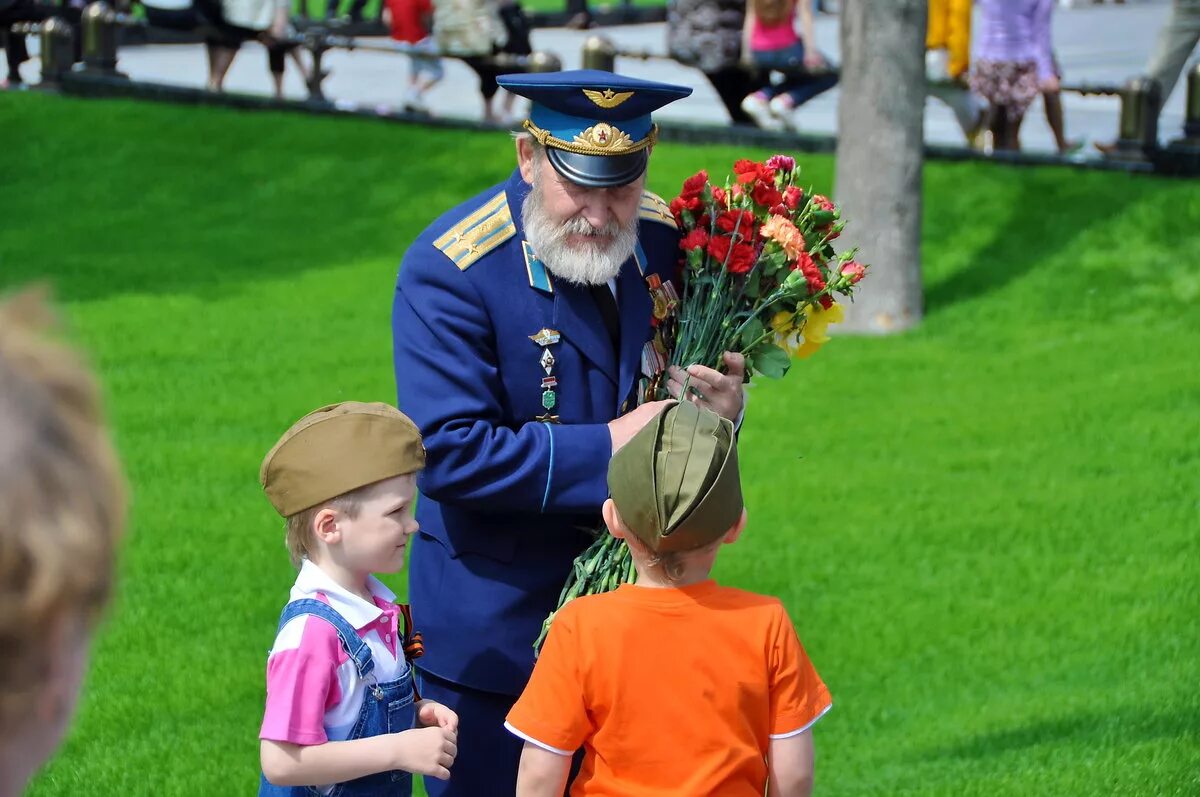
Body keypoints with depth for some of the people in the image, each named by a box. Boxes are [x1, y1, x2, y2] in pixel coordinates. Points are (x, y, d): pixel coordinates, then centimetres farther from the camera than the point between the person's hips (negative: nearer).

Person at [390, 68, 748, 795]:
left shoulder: (665, 238, -2)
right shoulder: (450, 270, -21)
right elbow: (450, 454, -26)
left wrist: (721, 405, -13)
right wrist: (604, 448, -27)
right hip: (497, 622, -5)